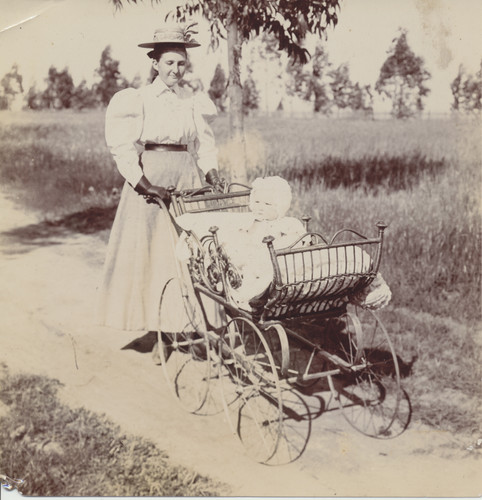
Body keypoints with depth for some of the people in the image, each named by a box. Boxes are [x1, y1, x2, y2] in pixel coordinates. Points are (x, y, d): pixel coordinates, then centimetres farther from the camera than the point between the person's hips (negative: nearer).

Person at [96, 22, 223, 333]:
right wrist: (145, 184, -20)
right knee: (146, 250, -2)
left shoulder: (194, 103, 10)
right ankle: (149, 321, 5)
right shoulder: (138, 100, -2)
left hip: (187, 179, 3)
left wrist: (212, 175, -7)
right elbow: (123, 149, -8)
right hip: (149, 179, -3)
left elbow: (205, 146, 11)